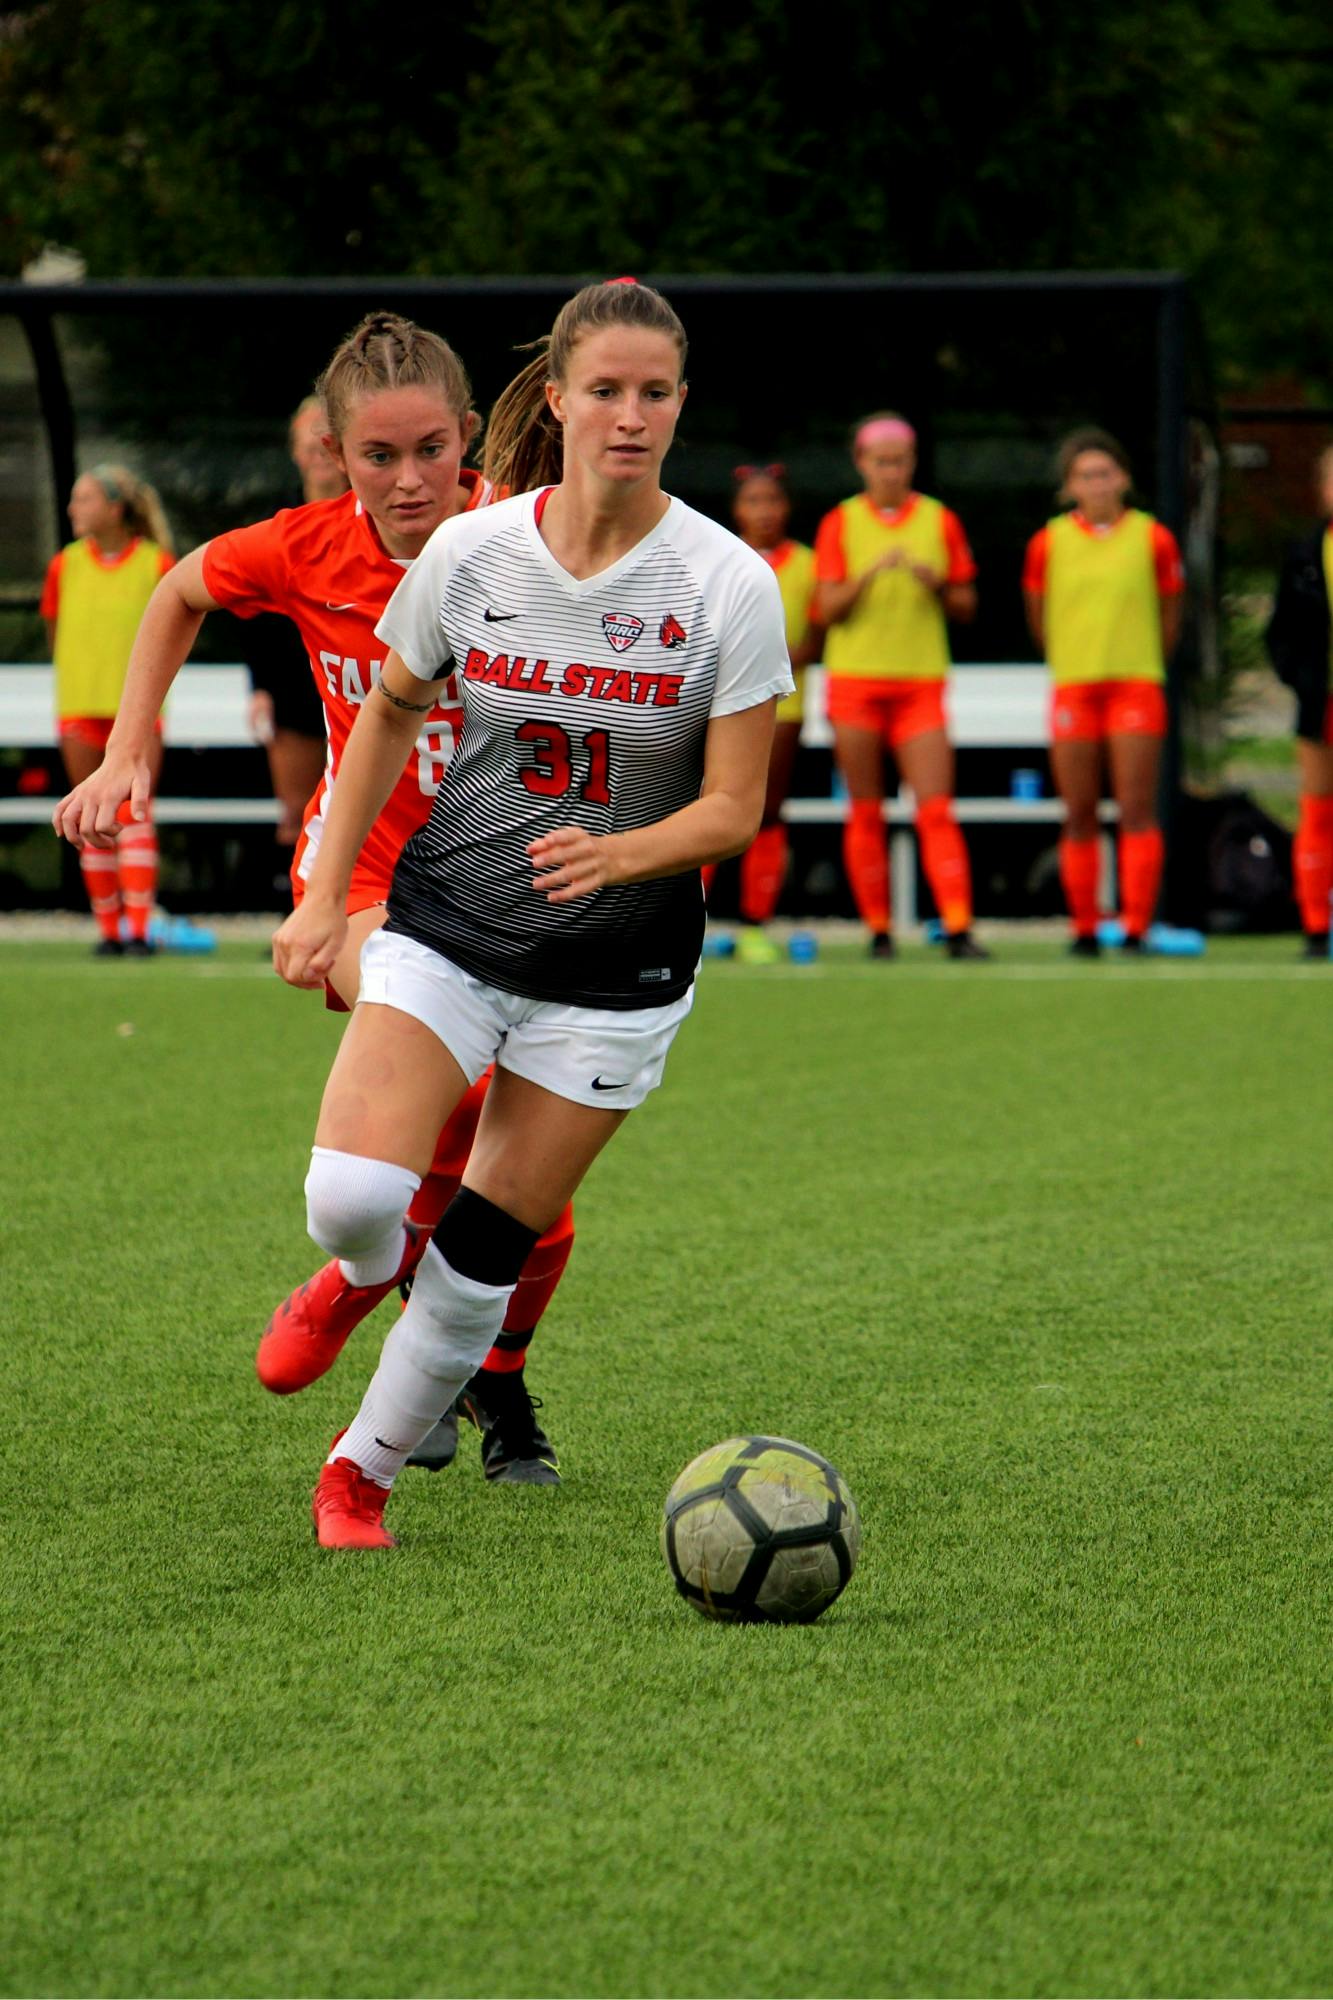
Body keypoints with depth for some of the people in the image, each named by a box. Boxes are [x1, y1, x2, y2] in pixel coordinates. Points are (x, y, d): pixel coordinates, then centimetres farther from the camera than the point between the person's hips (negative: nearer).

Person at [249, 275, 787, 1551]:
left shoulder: (728, 584, -11)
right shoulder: (469, 551, -6)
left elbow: (732, 809, -9)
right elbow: (388, 713, 11)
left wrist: (617, 853, -29)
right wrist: (323, 898, 8)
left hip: (617, 968, -1)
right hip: (445, 929, 1)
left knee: (478, 1264, -1)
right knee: (352, 1196, -18)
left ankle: (365, 1468, 23)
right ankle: (363, 1277, 19)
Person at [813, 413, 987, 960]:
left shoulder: (939, 521, 6)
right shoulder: (840, 524, 4)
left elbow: (966, 607, 9)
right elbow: (828, 609, -3)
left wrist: (937, 584, -11)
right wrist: (872, 573, -19)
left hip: (920, 682, 0)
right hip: (856, 681, 0)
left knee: (936, 809, -10)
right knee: (866, 813, 2)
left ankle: (958, 928, -15)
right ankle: (878, 930, 7)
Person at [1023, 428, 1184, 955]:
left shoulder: (1153, 538, 2)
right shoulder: (1048, 542, 4)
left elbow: (1170, 616, 12)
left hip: (1136, 685, -1)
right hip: (1072, 689, 1)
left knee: (1137, 809, -8)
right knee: (1079, 816, 1)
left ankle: (1136, 928, -11)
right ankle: (1084, 931, 7)